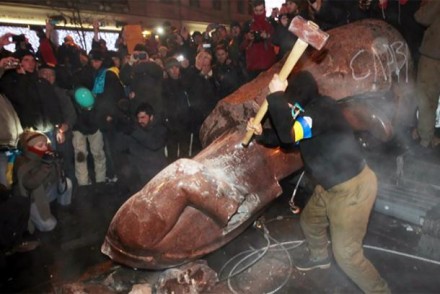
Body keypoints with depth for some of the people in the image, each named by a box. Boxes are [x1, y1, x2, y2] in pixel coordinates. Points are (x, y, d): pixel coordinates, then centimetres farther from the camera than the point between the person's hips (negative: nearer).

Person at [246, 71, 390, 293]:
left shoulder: (323, 108, -26)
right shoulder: (306, 112, 3)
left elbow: (289, 133, -38)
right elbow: (288, 136, 16)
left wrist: (276, 96, -29)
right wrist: (261, 133, 1)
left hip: (352, 188, -10)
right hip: (331, 186, 10)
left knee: (346, 254, -1)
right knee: (310, 221, 28)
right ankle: (319, 257, 57)